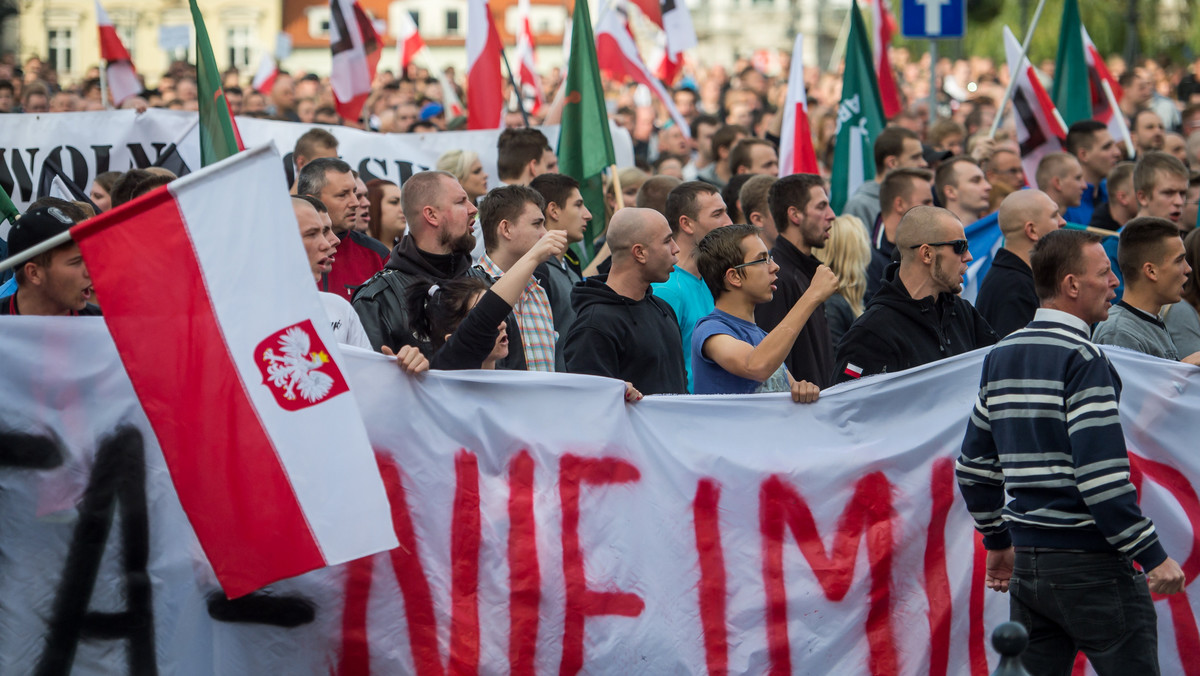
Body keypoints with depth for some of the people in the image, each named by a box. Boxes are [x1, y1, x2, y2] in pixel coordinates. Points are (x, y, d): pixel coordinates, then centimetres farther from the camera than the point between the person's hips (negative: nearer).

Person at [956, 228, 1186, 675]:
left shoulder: (1001, 357, 12)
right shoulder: (1082, 360, -13)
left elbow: (973, 466, 17)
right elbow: (1102, 475, -21)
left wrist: (998, 541, 27)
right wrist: (1153, 556, -15)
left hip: (1027, 561, 8)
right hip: (1090, 566, -8)